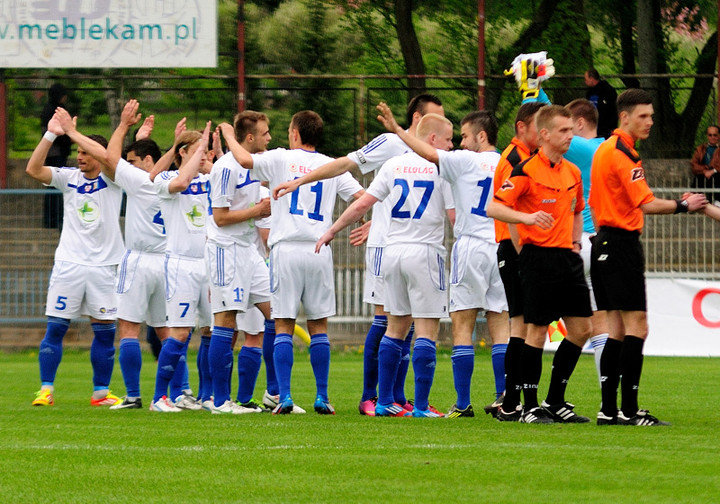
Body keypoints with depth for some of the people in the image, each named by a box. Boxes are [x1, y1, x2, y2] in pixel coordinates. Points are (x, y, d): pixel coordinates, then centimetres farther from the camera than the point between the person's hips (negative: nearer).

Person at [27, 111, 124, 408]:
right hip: (69, 263, 0)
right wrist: (51, 135, -15)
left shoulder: (112, 180, 2)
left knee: (105, 331, 2)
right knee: (55, 327, -4)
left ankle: (101, 392, 12)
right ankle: (46, 391, -1)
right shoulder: (69, 178, 5)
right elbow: (33, 169, -7)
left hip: (103, 266, 0)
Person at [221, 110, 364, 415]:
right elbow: (363, 197, 7)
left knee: (283, 327, 0)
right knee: (318, 326, 9)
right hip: (319, 250, 2)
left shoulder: (281, 159, 1)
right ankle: (322, 398, 6)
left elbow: (245, 160, -13)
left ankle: (284, 397, -8)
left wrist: (228, 135, 6)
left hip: (286, 250, -2)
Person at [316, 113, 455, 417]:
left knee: (396, 327, 15)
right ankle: (421, 406, -7)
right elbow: (455, 216, -7)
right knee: (426, 330, -2)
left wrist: (332, 231, 16)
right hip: (424, 252, -5)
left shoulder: (394, 165, 8)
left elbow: (363, 204, 6)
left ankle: (384, 402, 14)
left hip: (392, 251, 5)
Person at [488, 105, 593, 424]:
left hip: (567, 256, 7)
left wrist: (575, 243, 17)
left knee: (581, 329, 5)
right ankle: (530, 407, 3)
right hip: (538, 255, -7)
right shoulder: (527, 170, -9)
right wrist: (527, 217, -28)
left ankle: (555, 402, 16)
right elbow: (494, 208, -14)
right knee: (537, 331, -5)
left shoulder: (572, 172, 13)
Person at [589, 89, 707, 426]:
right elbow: (646, 204, -21)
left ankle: (608, 409, 9)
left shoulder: (604, 149, 16)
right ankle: (629, 410, -12)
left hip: (604, 242, 10)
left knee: (617, 329, 10)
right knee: (636, 327, -9)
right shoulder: (623, 154, -15)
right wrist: (683, 205, -12)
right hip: (622, 243, -10)